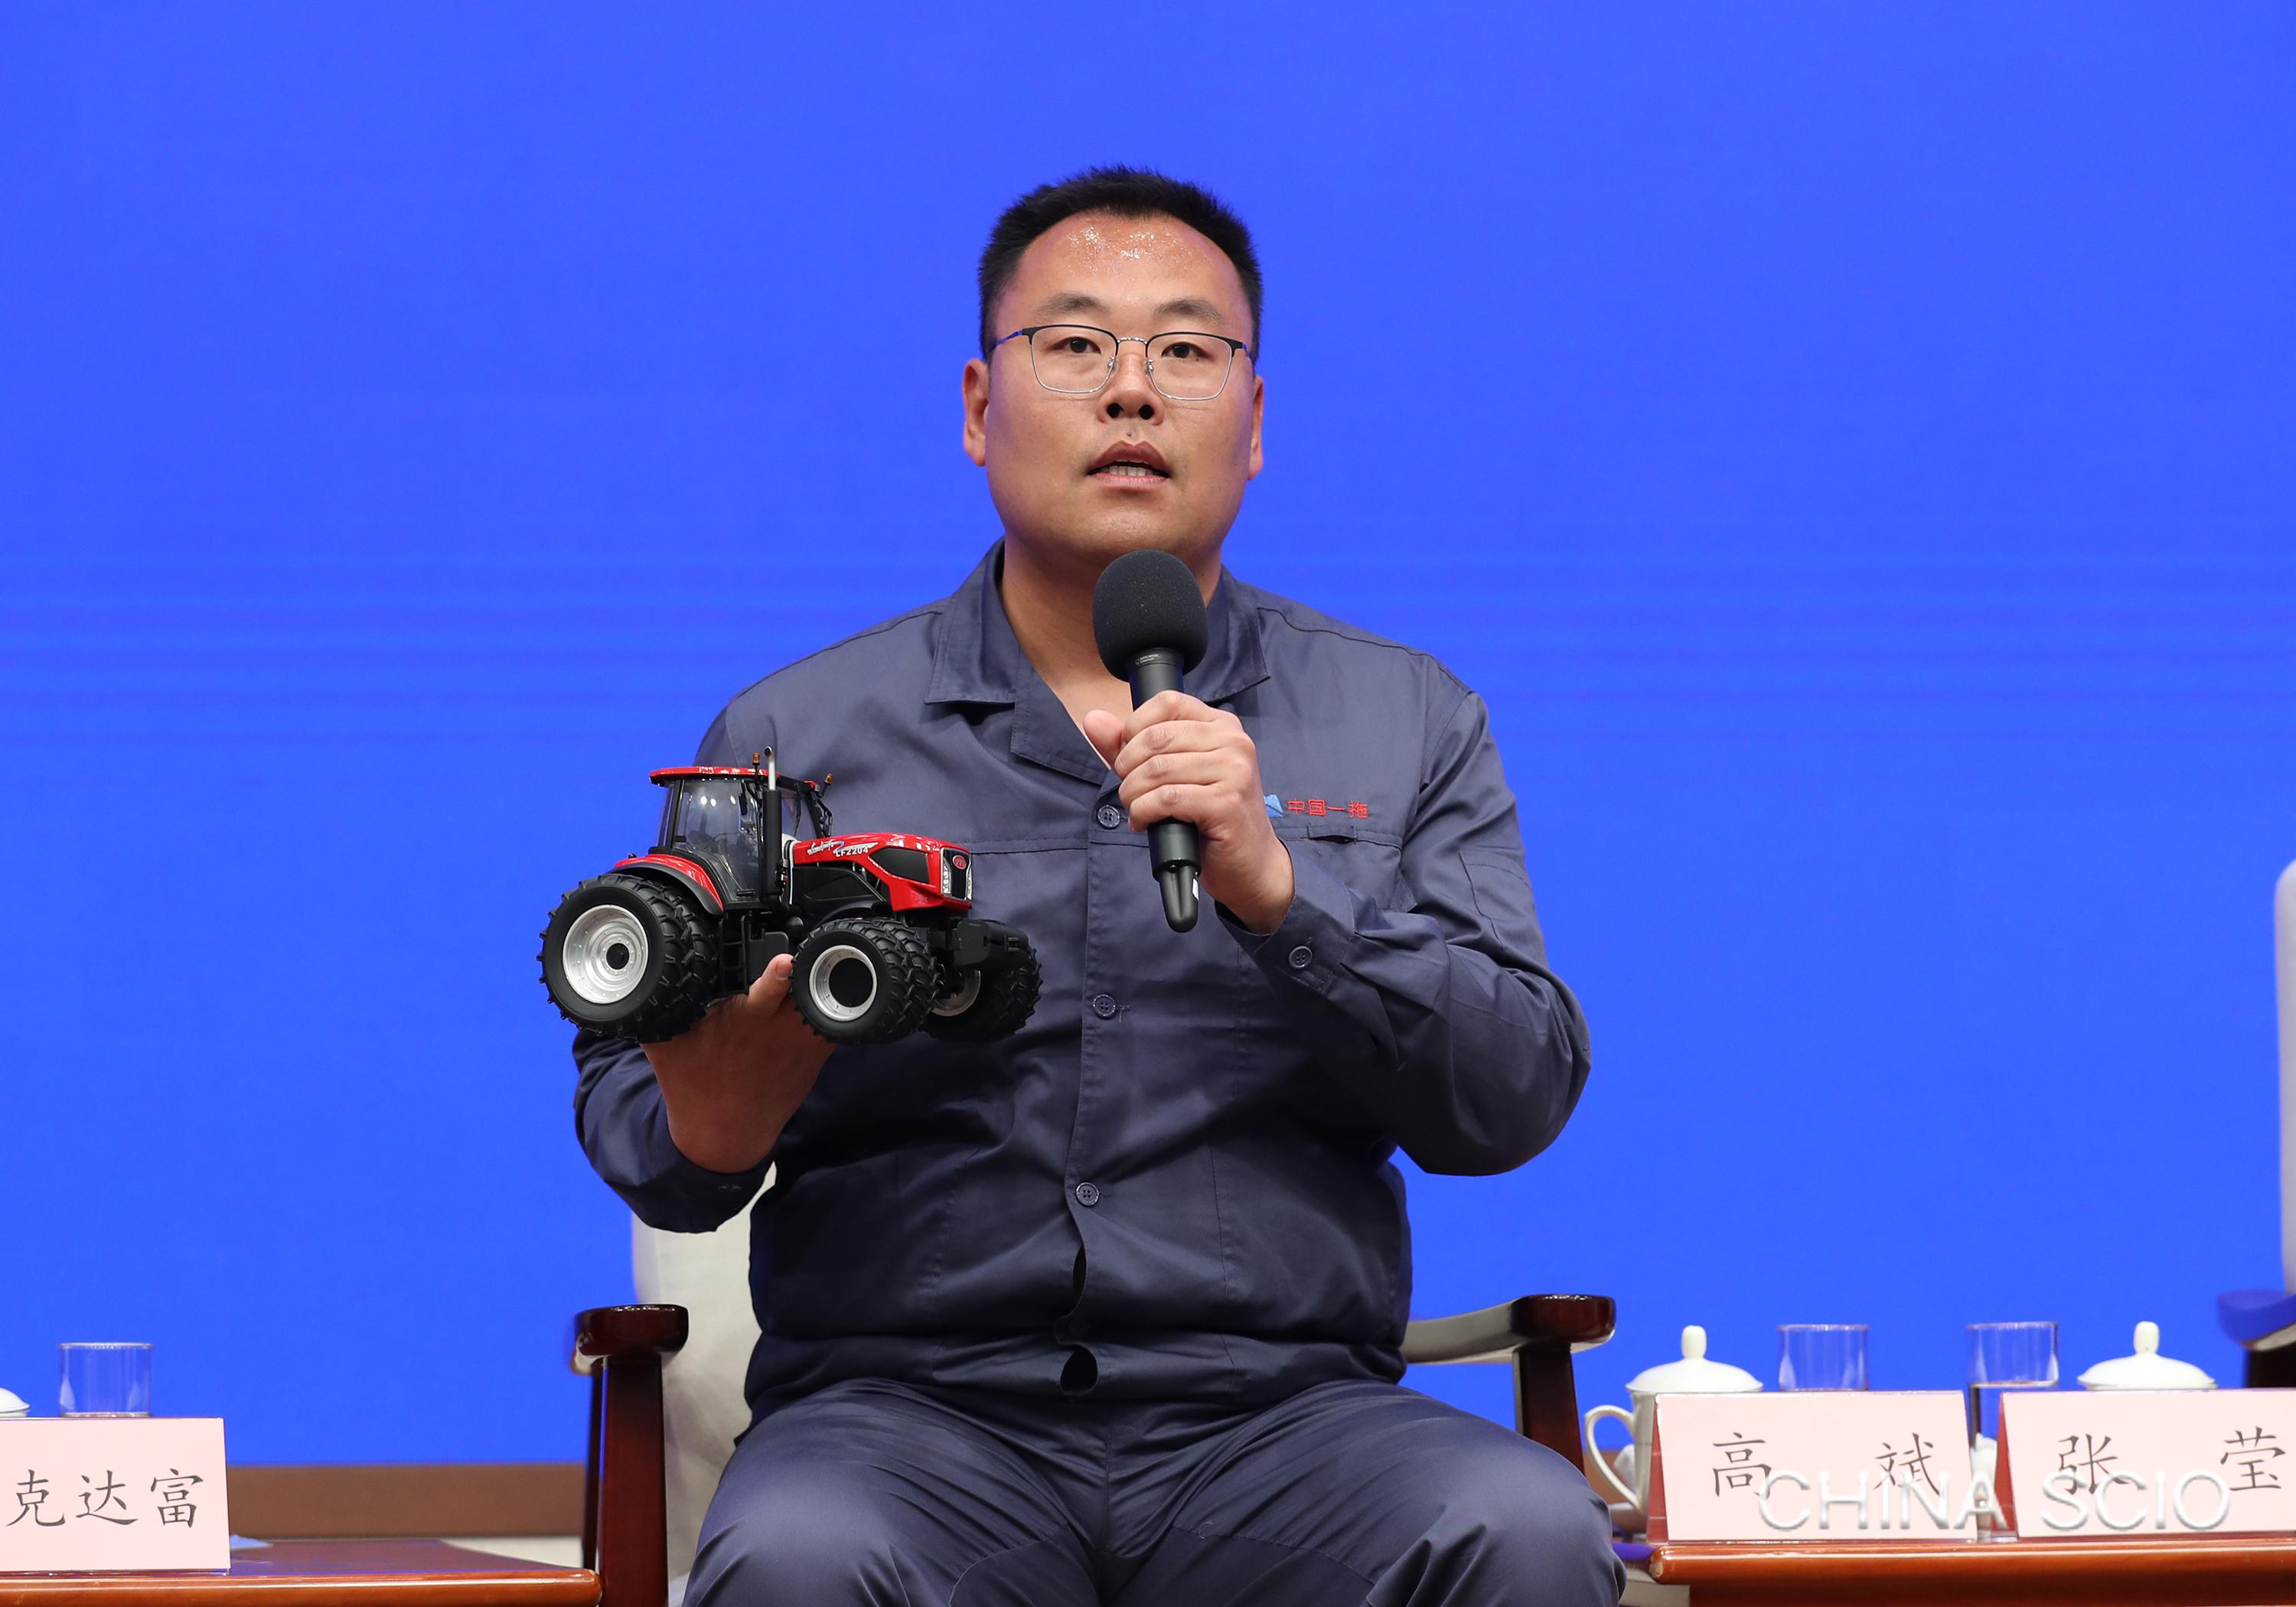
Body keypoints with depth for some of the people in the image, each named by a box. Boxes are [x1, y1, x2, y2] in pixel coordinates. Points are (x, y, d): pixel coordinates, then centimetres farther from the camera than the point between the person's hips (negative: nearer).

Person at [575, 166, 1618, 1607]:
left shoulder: (1406, 721, 14)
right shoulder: (798, 734, 12)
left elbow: (1520, 1097, 3)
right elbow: (631, 1094, 12)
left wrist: (1277, 890, -12)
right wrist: (710, 1135, -12)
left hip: (1283, 1417, 1)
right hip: (913, 1409, -1)